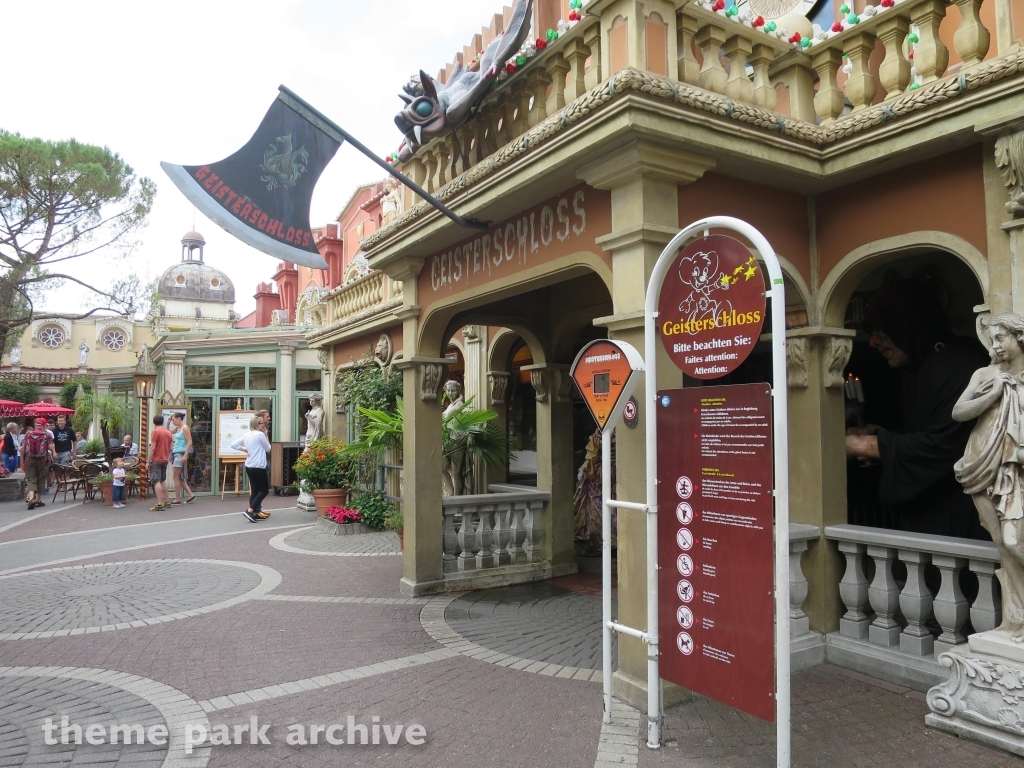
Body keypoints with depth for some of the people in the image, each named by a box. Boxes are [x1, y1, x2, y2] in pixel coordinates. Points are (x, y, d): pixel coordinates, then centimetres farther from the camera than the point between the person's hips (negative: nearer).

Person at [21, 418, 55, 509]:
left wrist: (22, 459, 10)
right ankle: (38, 500, 16)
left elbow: (22, 448, 2)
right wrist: (54, 454, 10)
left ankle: (31, 498, -19)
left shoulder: (28, 434, 5)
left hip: (29, 460, 1)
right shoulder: (47, 435, -2)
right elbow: (51, 447, -9)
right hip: (43, 460, -1)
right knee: (41, 480, 10)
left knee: (31, 479, 2)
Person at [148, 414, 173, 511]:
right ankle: (167, 501, 22)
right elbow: (170, 448, 12)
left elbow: (152, 448, -15)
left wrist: (149, 460, -11)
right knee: (163, 480, 18)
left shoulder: (156, 432, -12)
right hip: (165, 460, 7)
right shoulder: (168, 433, 8)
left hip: (156, 460, -7)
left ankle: (160, 504, -14)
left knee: (156, 482, -8)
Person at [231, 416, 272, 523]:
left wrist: (245, 449, 12)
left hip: (249, 466, 8)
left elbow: (233, 445, 10)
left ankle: (256, 513, 12)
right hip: (258, 466, -8)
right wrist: (266, 435, 5)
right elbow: (268, 448, -1)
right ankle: (250, 511, -9)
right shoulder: (260, 434, -12)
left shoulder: (246, 435, 8)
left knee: (254, 490, 12)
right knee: (264, 490, 1)